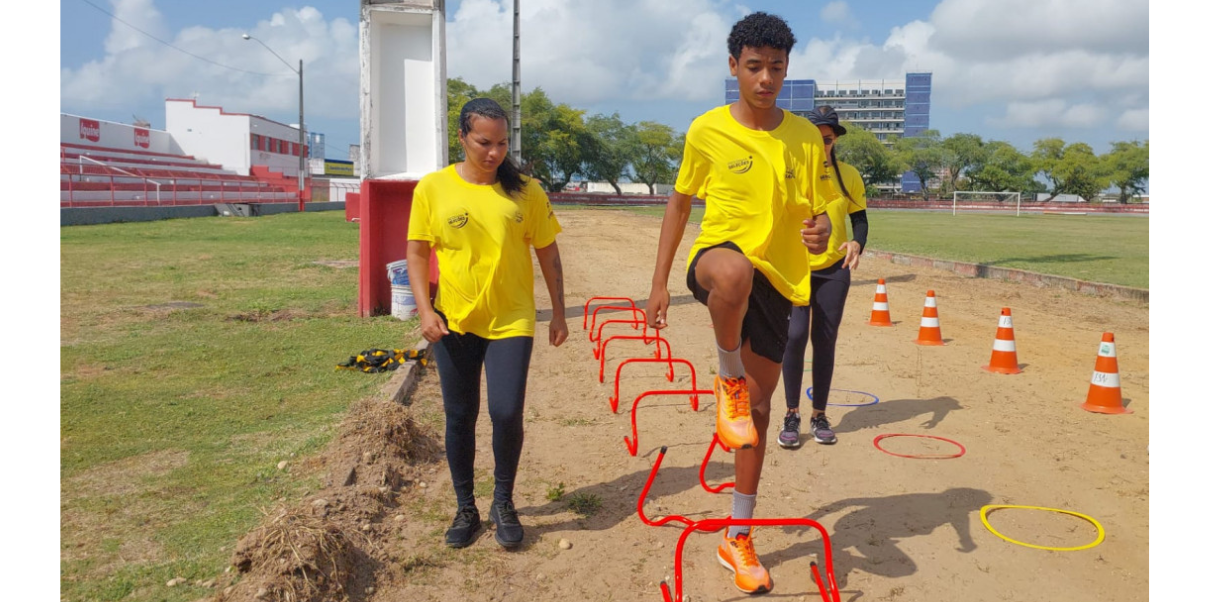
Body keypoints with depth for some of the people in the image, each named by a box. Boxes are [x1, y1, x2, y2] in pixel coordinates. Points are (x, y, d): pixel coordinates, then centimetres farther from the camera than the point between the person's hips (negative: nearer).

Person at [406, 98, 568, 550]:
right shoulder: (433, 188, -2)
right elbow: (416, 253, 3)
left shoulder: (524, 190, -1)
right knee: (460, 418, 9)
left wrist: (558, 313, 6)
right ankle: (466, 509, 28)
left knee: (507, 413, -10)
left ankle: (503, 503, 16)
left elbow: (548, 253, 5)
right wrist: (425, 310, -8)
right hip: (453, 323, 1)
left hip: (511, 321, -1)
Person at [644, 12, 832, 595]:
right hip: (718, 258, -3)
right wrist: (659, 281, 4)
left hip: (777, 279, 3)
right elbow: (680, 203, 7)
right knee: (736, 270, -44)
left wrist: (821, 230, -17)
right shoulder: (707, 131, -3)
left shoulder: (806, 138, 2)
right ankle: (728, 380, -14)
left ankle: (738, 539, 24)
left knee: (758, 406, 8)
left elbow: (816, 211, 9)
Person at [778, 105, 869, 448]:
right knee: (795, 335, -13)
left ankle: (819, 415, 18)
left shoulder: (848, 176, 4)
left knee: (825, 340, 5)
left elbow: (860, 218, 6)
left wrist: (858, 243, -15)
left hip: (834, 269, 2)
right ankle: (791, 415, 2)